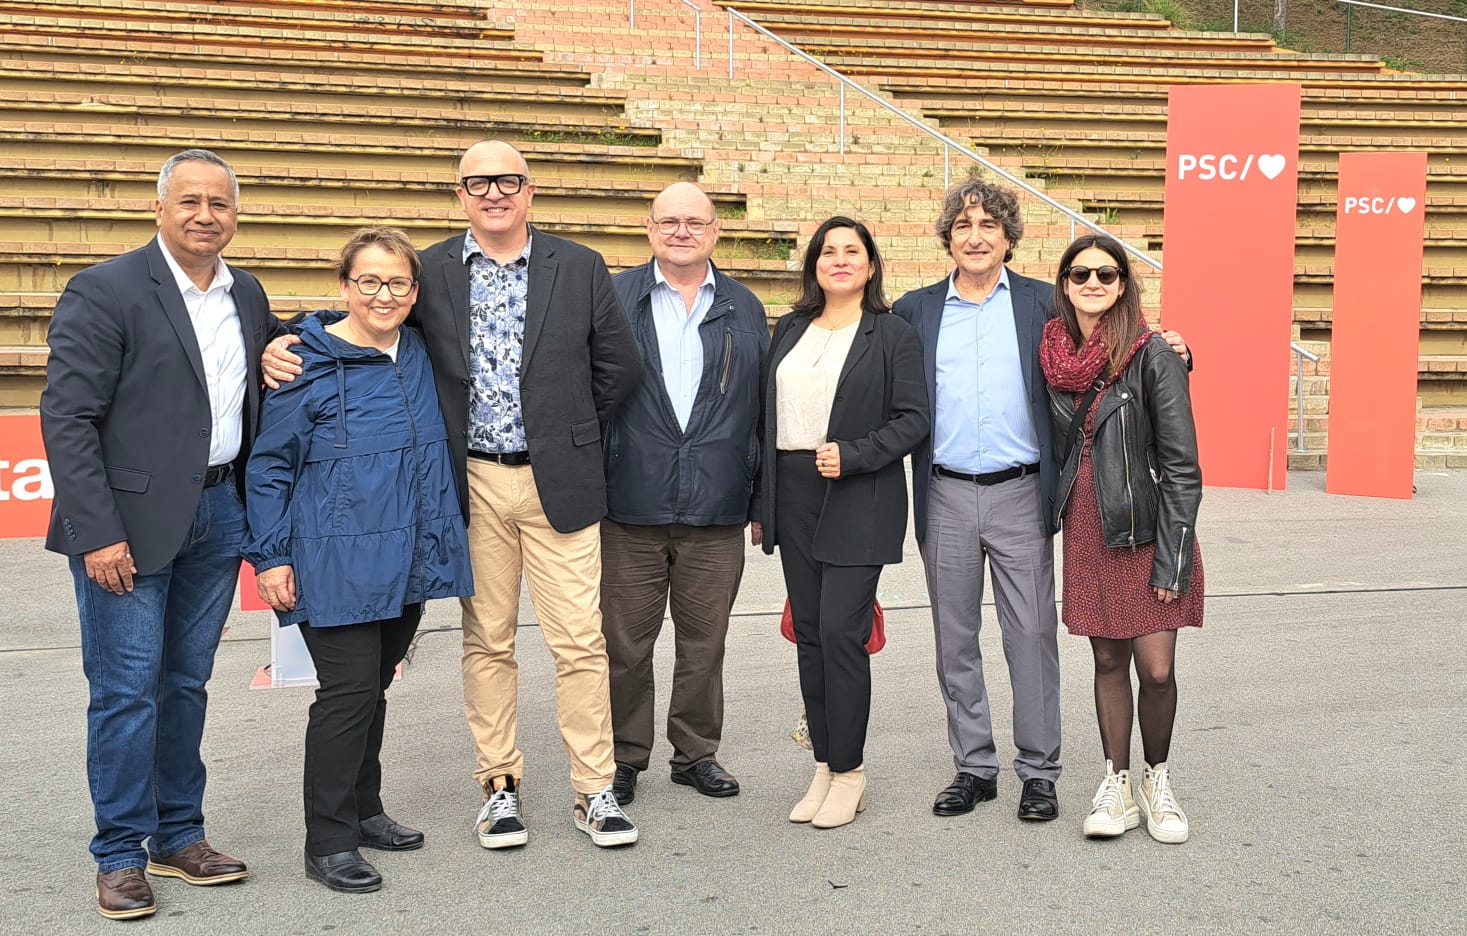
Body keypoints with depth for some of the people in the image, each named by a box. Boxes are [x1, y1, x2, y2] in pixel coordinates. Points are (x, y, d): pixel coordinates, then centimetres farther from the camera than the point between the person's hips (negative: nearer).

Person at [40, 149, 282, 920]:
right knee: (126, 689, -1)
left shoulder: (247, 296, 10)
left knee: (186, 683, 14)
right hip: (129, 521, -6)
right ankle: (121, 856, 12)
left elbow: (271, 373, 24)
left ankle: (178, 835, 25)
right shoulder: (105, 291, -9)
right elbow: (65, 418, -13)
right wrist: (97, 533, -19)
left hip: (218, 514, 6)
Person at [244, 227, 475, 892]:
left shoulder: (418, 356, 8)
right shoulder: (309, 364, -8)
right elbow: (269, 465, -5)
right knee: (349, 691, -6)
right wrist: (270, 556, -9)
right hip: (337, 564, -6)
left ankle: (363, 810, 29)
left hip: (406, 562, 6)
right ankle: (328, 843, 4)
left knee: (373, 688, 15)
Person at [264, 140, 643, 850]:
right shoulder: (429, 273, 4)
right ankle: (499, 785, 20)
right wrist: (284, 347, -11)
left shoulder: (580, 269, 3)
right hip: (474, 483, 1)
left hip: (558, 481, 0)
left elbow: (619, 367, 8)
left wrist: (573, 439, 8)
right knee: (486, 641, 8)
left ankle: (593, 790, 11)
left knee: (579, 640, 0)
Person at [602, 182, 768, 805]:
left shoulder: (745, 309, 11)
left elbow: (763, 406, 12)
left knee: (704, 640, 10)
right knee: (624, 641, 6)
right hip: (631, 505, -2)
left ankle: (696, 752, 25)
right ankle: (623, 758, 20)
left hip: (716, 514, 2)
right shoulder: (615, 299, 4)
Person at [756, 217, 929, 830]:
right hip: (793, 496, 5)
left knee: (841, 631, -9)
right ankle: (825, 766, 16)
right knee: (809, 633, 7)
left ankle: (848, 772, 4)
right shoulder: (790, 330, 14)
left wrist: (851, 455, -18)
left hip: (857, 501, -5)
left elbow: (912, 419, -6)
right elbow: (767, 413, 15)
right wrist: (762, 501, 10)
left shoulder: (893, 335, -1)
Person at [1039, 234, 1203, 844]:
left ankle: (1157, 778, 20)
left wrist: (1172, 561, -14)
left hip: (1145, 530, -4)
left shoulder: (1152, 357, -11)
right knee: (1108, 660, 10)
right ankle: (1117, 785, 22)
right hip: (1086, 531, 4)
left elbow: (1181, 466, -11)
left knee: (1156, 669, -3)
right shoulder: (1053, 355, 4)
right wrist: (1054, 516, 10)